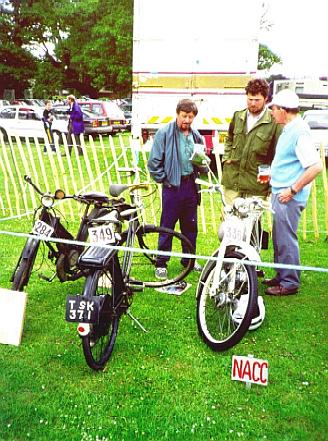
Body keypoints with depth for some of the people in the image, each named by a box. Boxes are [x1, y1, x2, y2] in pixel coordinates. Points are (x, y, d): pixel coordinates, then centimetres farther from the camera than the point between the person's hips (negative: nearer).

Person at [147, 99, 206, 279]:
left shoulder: (196, 136, 10)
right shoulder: (164, 133, -7)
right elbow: (154, 161, -7)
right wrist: (164, 179, -8)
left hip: (190, 185, 5)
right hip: (172, 185, -5)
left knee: (190, 225, 14)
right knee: (167, 226, 2)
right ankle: (161, 263, 12)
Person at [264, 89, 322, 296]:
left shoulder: (300, 131, -18)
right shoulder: (289, 129, 13)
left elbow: (316, 166, -25)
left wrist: (293, 190, -22)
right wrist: (273, 175, 23)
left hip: (288, 197, -10)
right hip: (280, 192, 10)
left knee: (286, 239, -2)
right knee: (279, 238, 17)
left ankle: (290, 283, 10)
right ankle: (282, 276, 30)